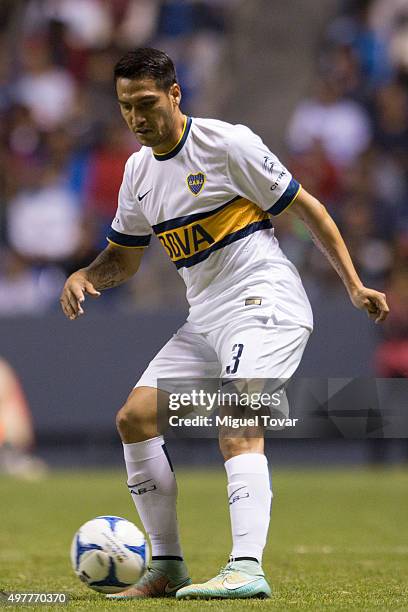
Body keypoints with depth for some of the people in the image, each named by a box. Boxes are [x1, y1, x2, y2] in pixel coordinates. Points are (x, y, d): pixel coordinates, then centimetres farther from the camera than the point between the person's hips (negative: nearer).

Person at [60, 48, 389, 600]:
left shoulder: (227, 143, -10)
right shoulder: (139, 170, 12)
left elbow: (305, 207, -4)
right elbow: (124, 258, 24)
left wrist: (354, 285, -5)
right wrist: (84, 278, 1)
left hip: (264, 301, -8)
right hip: (206, 318, 8)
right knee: (135, 418, 0)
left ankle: (247, 569, -38)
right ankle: (168, 569, 6)